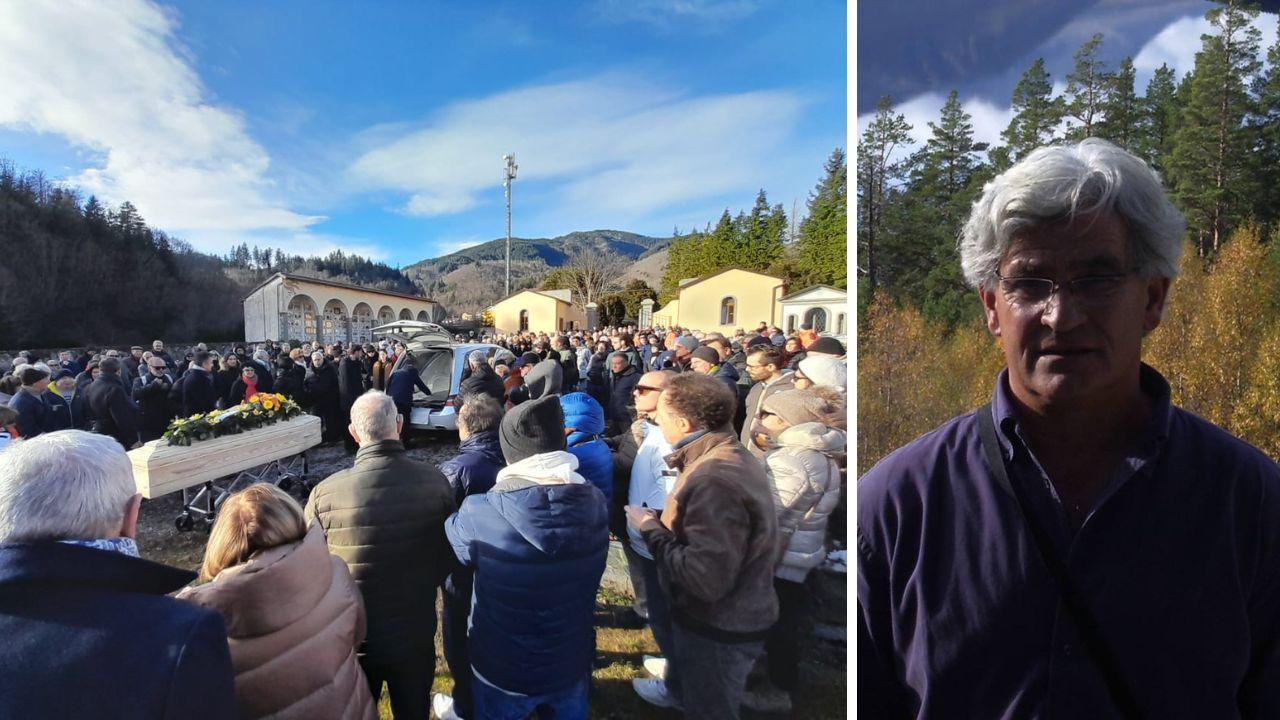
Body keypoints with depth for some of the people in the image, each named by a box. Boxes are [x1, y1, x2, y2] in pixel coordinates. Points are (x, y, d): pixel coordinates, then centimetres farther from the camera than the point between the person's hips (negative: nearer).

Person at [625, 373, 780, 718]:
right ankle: (675, 692, 66)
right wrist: (660, 518, -4)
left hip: (719, 629, -9)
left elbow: (705, 579, -38)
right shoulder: (730, 455, -3)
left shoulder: (714, 479, -36)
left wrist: (650, 528, -25)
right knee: (682, 657, 37)